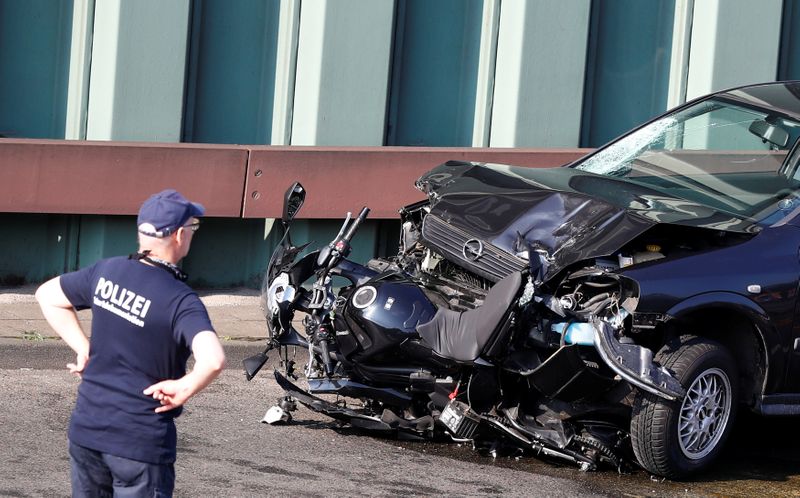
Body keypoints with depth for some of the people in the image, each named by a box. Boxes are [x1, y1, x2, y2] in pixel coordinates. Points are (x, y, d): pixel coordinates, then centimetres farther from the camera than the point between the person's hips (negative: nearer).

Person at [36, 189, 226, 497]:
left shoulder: (106, 272, 1)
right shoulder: (180, 301, -18)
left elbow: (47, 295, 16)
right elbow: (213, 360, -34)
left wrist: (82, 348, 11)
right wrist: (183, 389, -16)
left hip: (86, 429, 6)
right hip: (141, 442, -6)